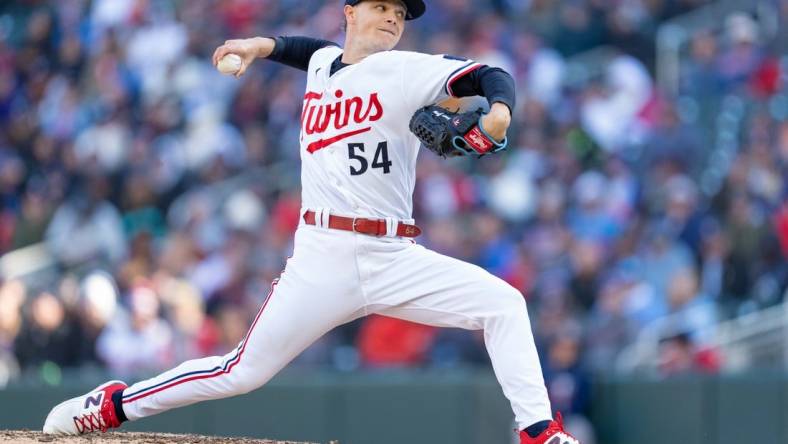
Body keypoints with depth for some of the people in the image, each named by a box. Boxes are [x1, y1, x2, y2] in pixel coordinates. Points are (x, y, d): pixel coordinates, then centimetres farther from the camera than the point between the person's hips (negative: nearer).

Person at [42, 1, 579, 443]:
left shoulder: (407, 71, 1)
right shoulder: (322, 63, 12)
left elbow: (492, 76, -12)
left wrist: (498, 111, -32)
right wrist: (265, 45, 26)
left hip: (394, 259, 0)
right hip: (324, 259, 1)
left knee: (503, 304, -16)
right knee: (244, 371, -1)